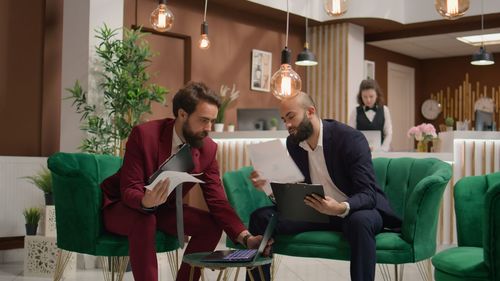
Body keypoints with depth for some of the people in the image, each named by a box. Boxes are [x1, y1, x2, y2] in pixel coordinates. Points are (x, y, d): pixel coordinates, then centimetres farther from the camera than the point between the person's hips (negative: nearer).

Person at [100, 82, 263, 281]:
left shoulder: (208, 148, -11)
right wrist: (146, 202, -49)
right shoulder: (144, 135, -25)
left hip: (163, 209, 5)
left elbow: (217, 201, -11)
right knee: (144, 221, -36)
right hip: (123, 206, -5)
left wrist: (246, 238, -25)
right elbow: (129, 190, -24)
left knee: (211, 225, -15)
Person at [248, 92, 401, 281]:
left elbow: (368, 194, -24)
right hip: (316, 211, 6)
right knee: (261, 217, -11)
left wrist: (341, 208, -45)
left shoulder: (350, 138, -19)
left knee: (360, 222, -41)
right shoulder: (293, 143, 0)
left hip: (354, 211, -5)